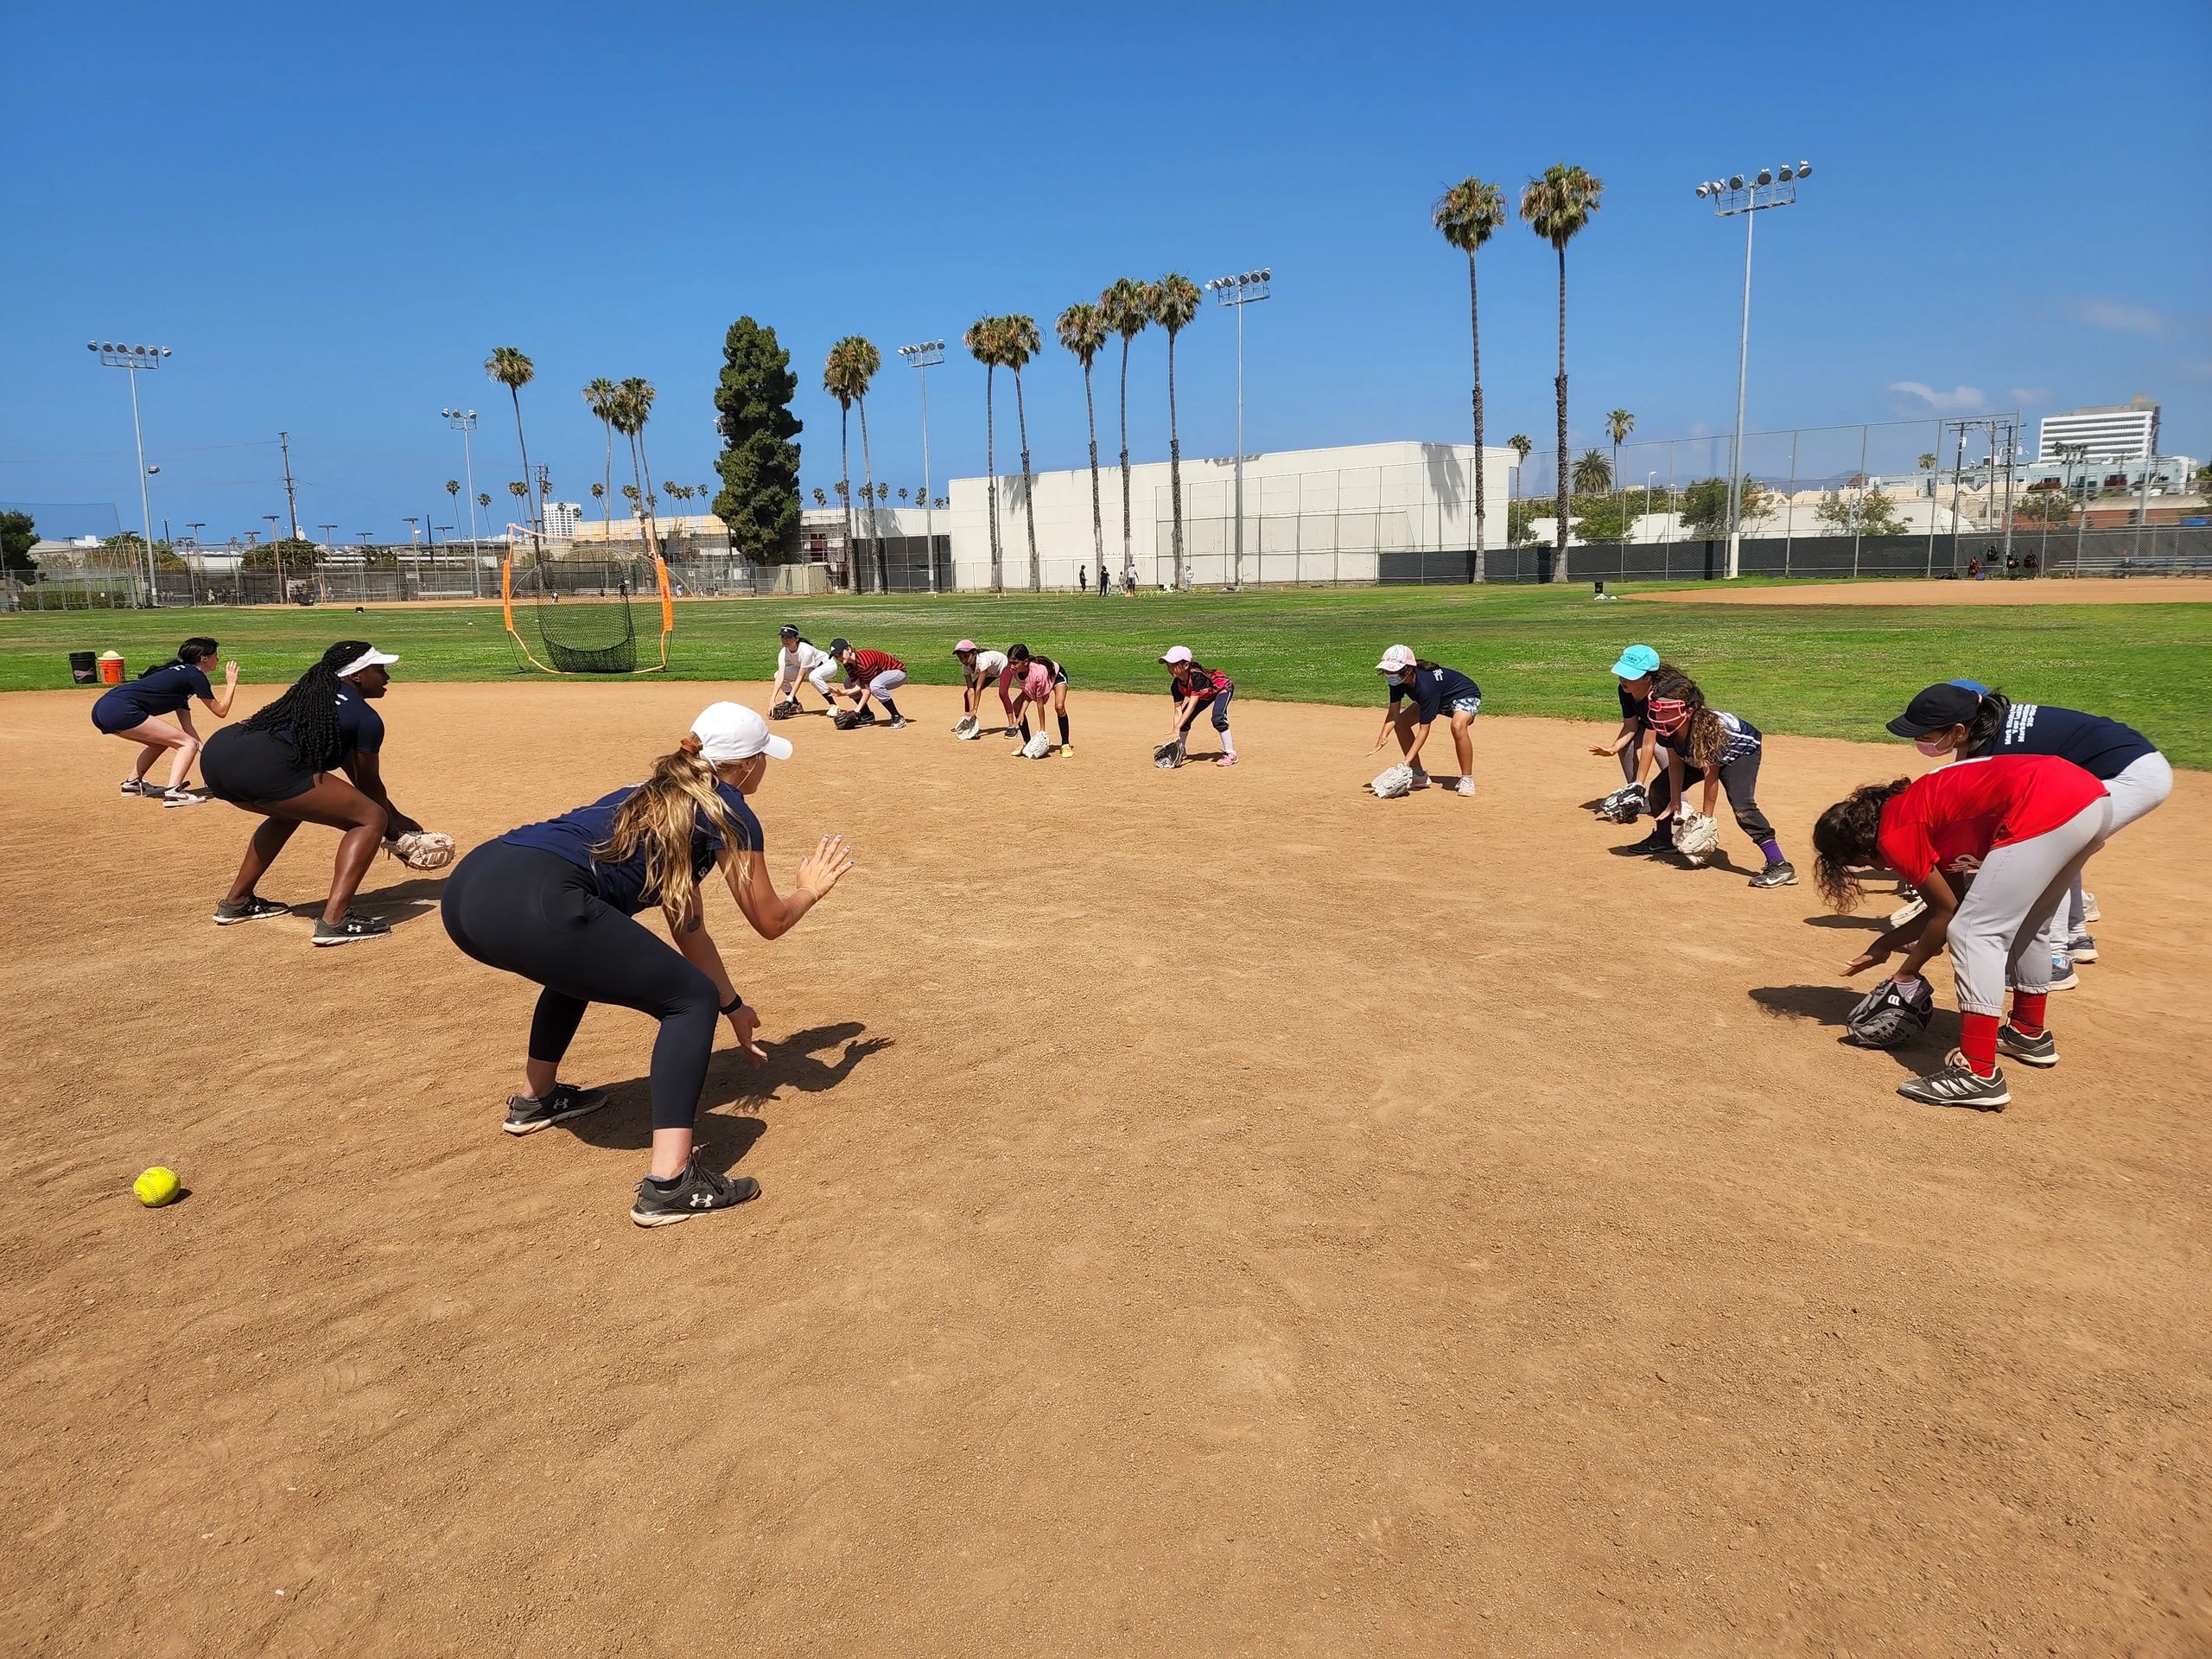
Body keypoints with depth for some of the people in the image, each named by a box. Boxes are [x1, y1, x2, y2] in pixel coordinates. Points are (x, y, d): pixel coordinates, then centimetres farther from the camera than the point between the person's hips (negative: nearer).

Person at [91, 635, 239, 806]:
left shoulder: (180, 672, 28)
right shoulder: (195, 674, 2)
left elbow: (187, 728, 28)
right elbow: (221, 712, 9)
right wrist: (231, 684, 21)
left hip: (101, 709, 10)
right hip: (121, 710, -10)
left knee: (162, 740, 31)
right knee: (189, 743, -7)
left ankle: (133, 783, 32)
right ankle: (173, 792, -22)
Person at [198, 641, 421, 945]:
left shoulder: (314, 692, 30)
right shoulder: (366, 718, 6)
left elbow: (352, 771, 35)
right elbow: (369, 784, 17)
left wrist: (393, 817, 39)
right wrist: (394, 823, 34)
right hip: (263, 768, -10)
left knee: (290, 810, 38)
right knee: (372, 819, -3)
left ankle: (236, 902, 40)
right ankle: (334, 920, -15)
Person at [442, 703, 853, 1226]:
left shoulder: (659, 796, 31)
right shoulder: (728, 808, 9)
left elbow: (688, 929, 36)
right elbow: (769, 921, 17)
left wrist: (733, 1006, 41)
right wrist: (811, 890, 36)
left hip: (465, 889, 9)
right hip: (534, 904, -9)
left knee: (584, 956, 39)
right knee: (692, 1000, 2)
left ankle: (536, 1099, 51)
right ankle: (668, 1184, -7)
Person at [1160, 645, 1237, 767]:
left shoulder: (1198, 677, -41)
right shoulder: (1176, 685, -20)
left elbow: (1191, 706, -43)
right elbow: (1178, 712, -18)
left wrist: (1177, 728, -48)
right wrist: (1176, 735, -28)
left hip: (1223, 688, -7)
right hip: (1206, 694, 7)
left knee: (1218, 718, -28)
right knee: (1185, 719, -3)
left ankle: (1231, 754, -15)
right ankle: (1180, 750, 20)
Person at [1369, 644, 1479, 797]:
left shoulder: (1425, 684, -40)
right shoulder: (1397, 679, -20)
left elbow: (1424, 729, -37)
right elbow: (1394, 712, -18)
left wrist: (1407, 761, -40)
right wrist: (1384, 736, -36)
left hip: (1466, 695, -9)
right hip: (1440, 699, 9)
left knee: (1458, 726, -39)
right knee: (1401, 722, -1)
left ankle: (1467, 780, -24)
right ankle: (1419, 776, 9)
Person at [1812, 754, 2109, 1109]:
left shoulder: (1894, 834, -1)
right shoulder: (1915, 808, 25)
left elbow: (1946, 911, 5)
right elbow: (1950, 903, 28)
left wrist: (1907, 972, 17)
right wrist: (1884, 945, 33)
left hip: (2045, 810, -10)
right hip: (2094, 798, 10)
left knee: (1975, 933, -6)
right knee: (2027, 925, 27)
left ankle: (1978, 1075, -12)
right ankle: (2030, 1033, 43)